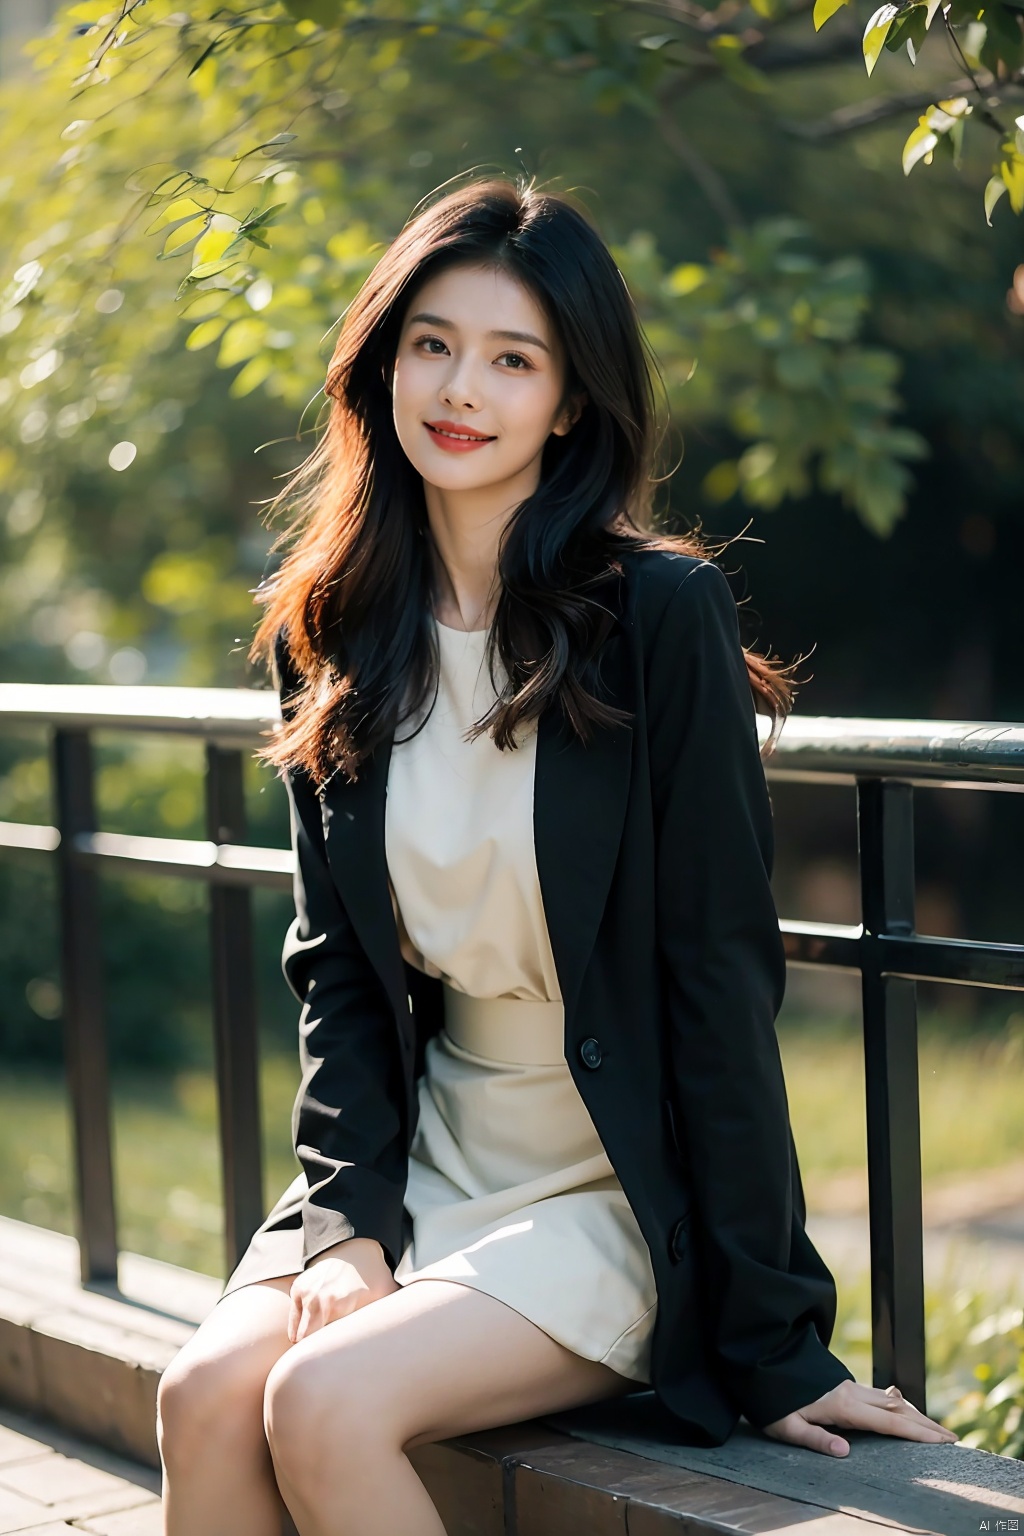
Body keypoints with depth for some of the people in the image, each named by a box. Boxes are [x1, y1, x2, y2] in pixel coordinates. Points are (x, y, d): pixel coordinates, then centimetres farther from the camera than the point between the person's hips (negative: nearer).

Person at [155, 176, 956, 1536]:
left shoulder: (663, 616, -13)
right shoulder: (331, 634, 4)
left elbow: (722, 975, -13)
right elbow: (337, 963, 8)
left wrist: (773, 1337, -13)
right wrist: (348, 1214, -7)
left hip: (625, 1197, -5)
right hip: (431, 1158, 5)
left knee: (326, 1404, -25)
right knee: (206, 1395, -20)